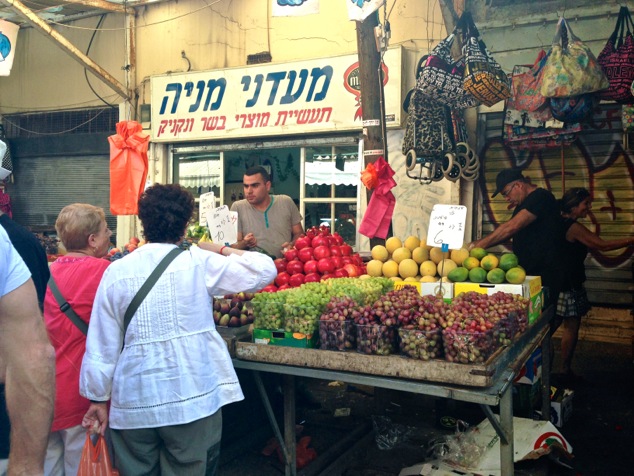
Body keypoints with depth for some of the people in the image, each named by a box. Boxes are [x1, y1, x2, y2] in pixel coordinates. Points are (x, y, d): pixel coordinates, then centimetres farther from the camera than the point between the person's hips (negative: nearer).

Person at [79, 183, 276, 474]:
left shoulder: (116, 271, -2)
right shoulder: (199, 263, -6)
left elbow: (101, 346, 1)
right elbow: (265, 270, 0)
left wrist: (99, 398, 12)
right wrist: (219, 250, 10)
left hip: (133, 404, 2)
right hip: (193, 401, -2)